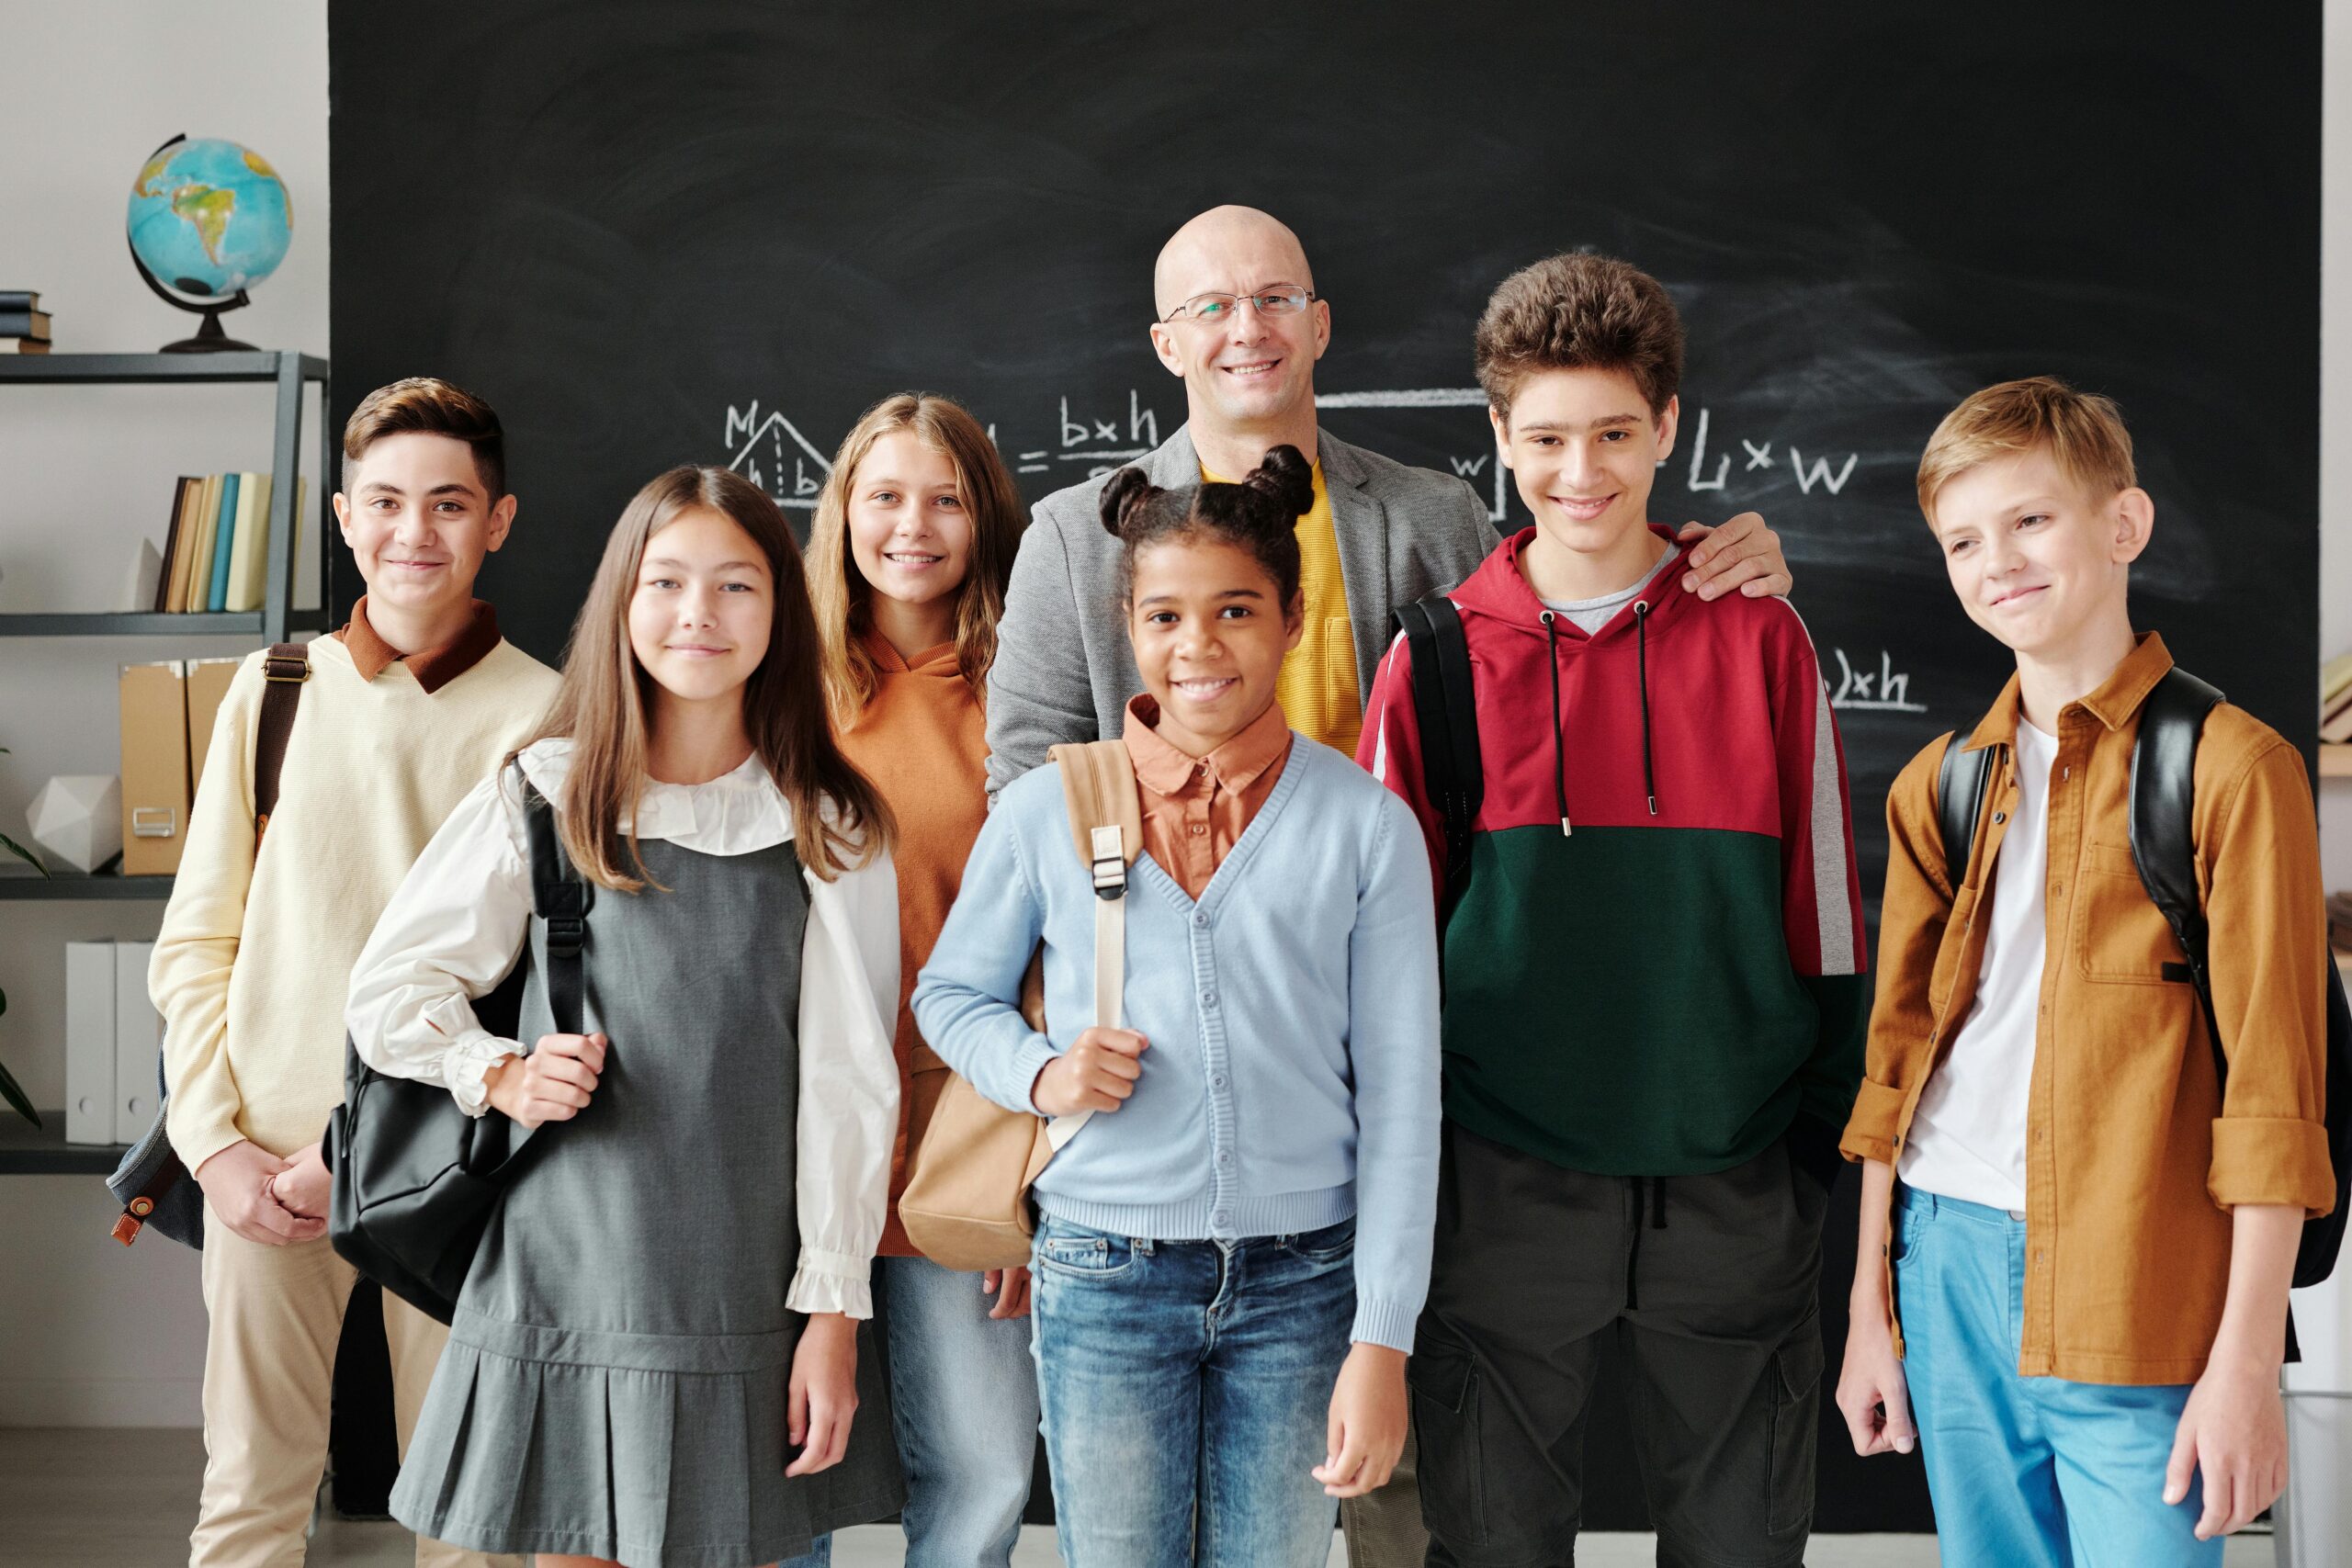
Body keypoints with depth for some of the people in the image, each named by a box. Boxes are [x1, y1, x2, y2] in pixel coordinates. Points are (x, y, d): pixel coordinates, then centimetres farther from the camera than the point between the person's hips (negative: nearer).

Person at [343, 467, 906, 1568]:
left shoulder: (831, 831, 3)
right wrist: (498, 1076, -8)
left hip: (749, 1299, 0)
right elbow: (387, 990, 10)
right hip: (567, 1270, 0)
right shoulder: (545, 795, 4)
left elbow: (849, 1080, 1)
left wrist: (834, 1309, -4)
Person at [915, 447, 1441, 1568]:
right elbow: (951, 992, 14)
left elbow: (1401, 1098, -2)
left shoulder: (1366, 825, -2)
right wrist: (1038, 1074, -8)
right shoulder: (1045, 813, 1)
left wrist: (1381, 1341, -6)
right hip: (1104, 1275, 0)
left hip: (1300, 1281, 0)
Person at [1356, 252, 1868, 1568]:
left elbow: (1827, 912, 4)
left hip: (1734, 1186, 1)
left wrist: (1837, 1161, 1)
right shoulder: (1437, 661, 0)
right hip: (1506, 1189, 0)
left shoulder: (1763, 644, 1)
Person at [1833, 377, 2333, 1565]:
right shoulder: (1936, 785, 11)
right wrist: (1869, 1311, 13)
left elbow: (2272, 1085, -9)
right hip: (1946, 1260, 5)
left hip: (2133, 1304, -5)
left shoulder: (2231, 766, -6)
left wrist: (2247, 1359, -11)